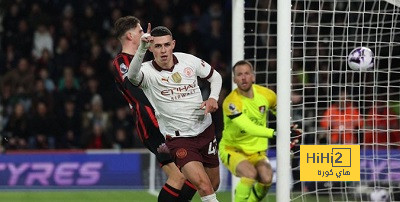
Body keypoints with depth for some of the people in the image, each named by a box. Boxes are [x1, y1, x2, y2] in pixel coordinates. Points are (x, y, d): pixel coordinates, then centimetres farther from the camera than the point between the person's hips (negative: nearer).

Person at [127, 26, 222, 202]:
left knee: (214, 185, 16)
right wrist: (142, 48, -59)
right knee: (204, 187, -23)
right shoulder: (148, 72, -16)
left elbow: (215, 76, 15)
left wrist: (213, 98, -5)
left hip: (205, 130, 5)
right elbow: (132, 75, -42)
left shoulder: (189, 60, -3)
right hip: (177, 139, -5)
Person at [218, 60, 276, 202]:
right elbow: (248, 127, -34)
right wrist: (274, 133, -44)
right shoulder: (231, 102, -22)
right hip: (232, 150, -4)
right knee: (250, 173, -34)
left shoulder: (266, 94, -6)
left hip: (257, 151, 4)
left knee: (266, 178, -24)